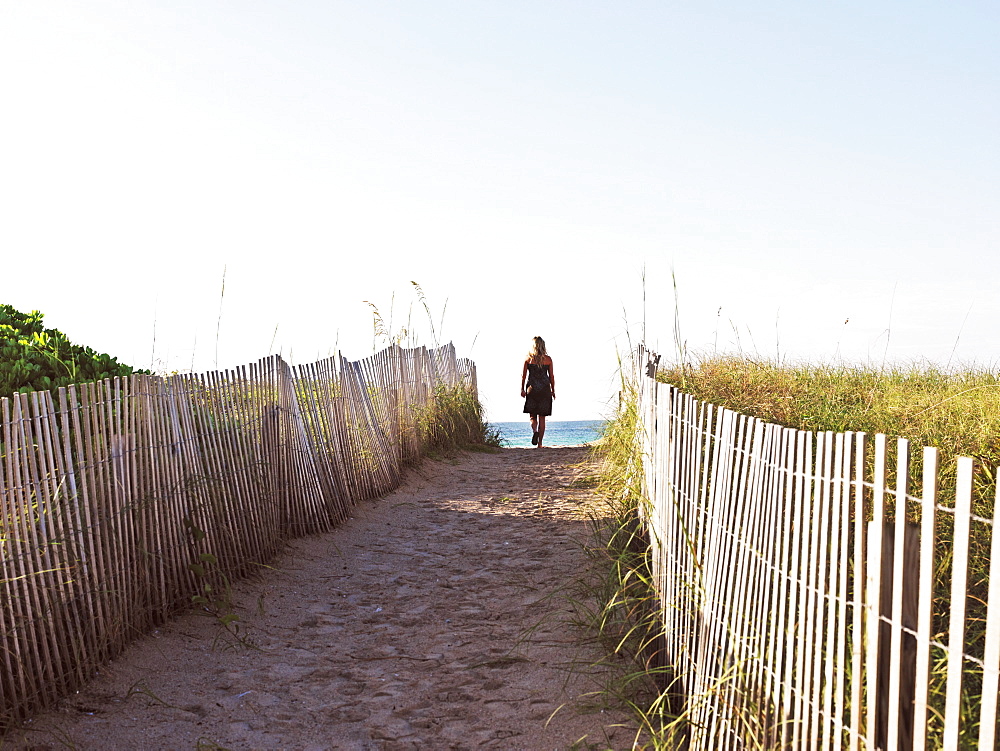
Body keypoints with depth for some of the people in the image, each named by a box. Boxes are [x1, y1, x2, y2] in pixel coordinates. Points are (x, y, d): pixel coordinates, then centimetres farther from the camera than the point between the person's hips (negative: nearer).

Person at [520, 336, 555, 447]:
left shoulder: (528, 358, 0)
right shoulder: (548, 359, 3)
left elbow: (523, 375, -1)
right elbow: (551, 376, 5)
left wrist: (522, 389, 4)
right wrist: (553, 390, 12)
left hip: (532, 389, -1)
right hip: (545, 389, 1)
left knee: (533, 416, 9)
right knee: (542, 417, 6)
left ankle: (535, 431, -22)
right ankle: (540, 443, 4)